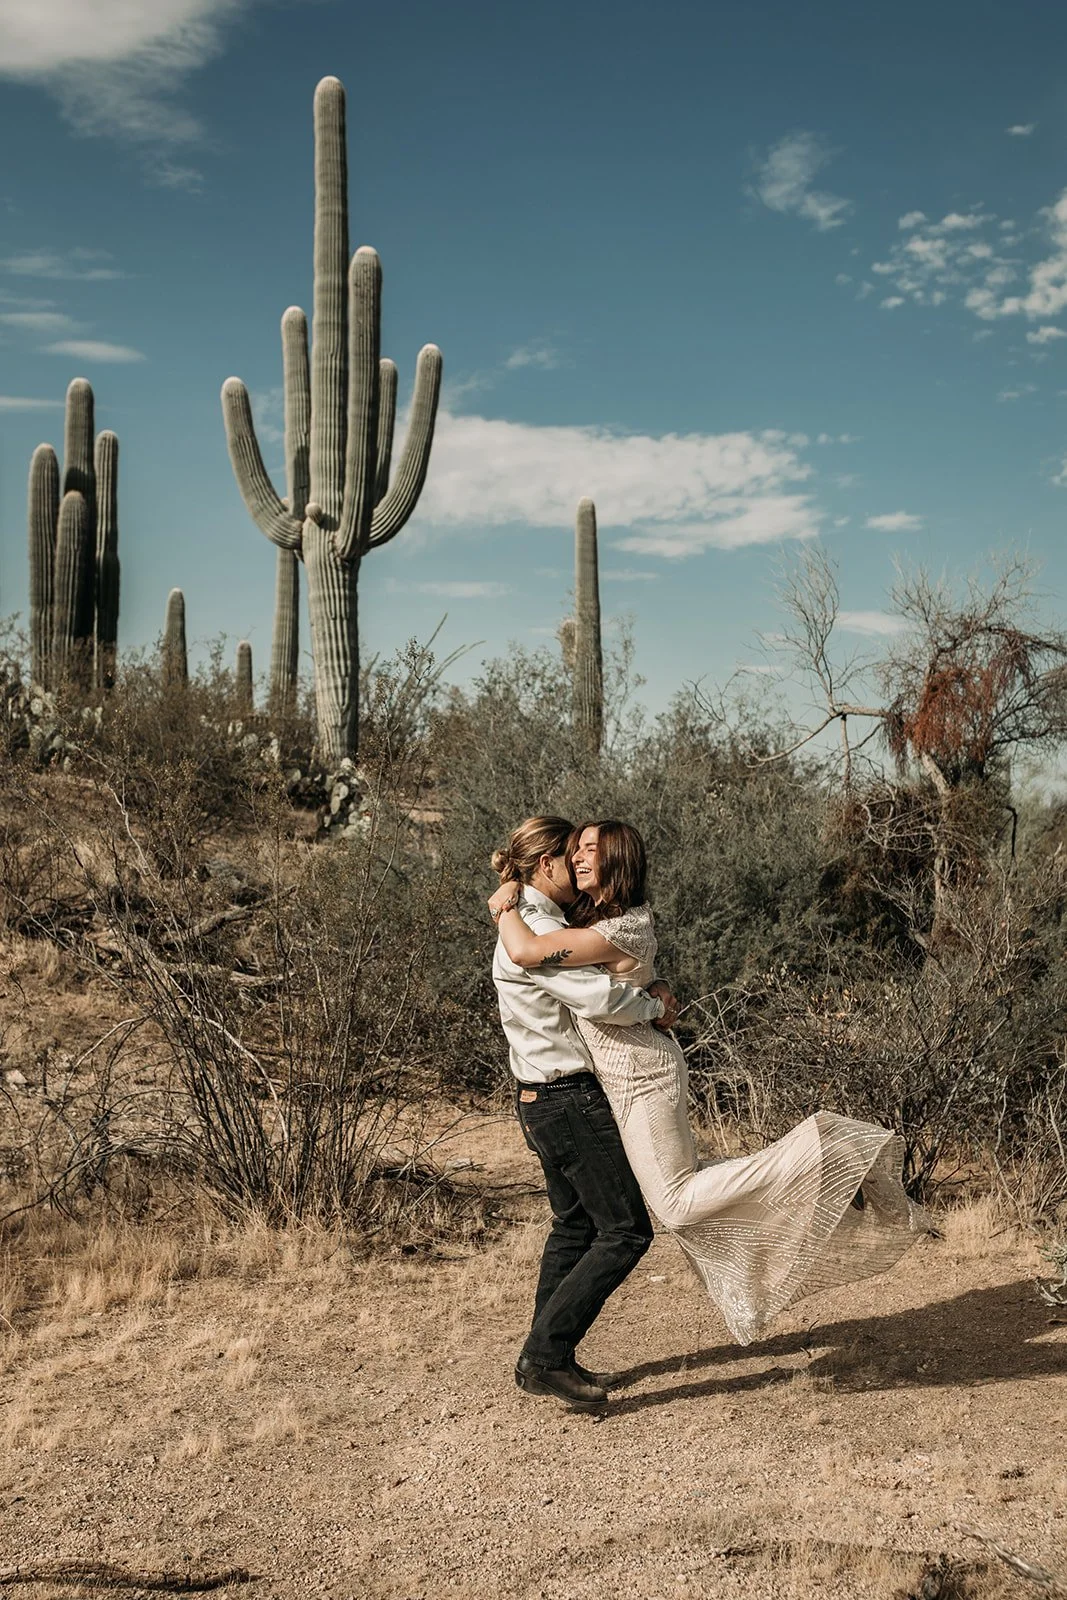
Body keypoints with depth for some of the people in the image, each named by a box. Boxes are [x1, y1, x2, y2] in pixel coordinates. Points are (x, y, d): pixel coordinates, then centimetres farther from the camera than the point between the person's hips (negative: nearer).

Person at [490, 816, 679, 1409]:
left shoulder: (537, 923, 14)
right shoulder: (537, 931, -19)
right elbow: (601, 999, -31)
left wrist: (652, 985, 0)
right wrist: (654, 1008, -12)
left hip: (545, 1099, 11)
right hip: (572, 1100, -11)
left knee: (575, 1226, 19)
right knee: (626, 1231, -4)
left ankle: (547, 1359, 26)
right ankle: (546, 1355, -2)